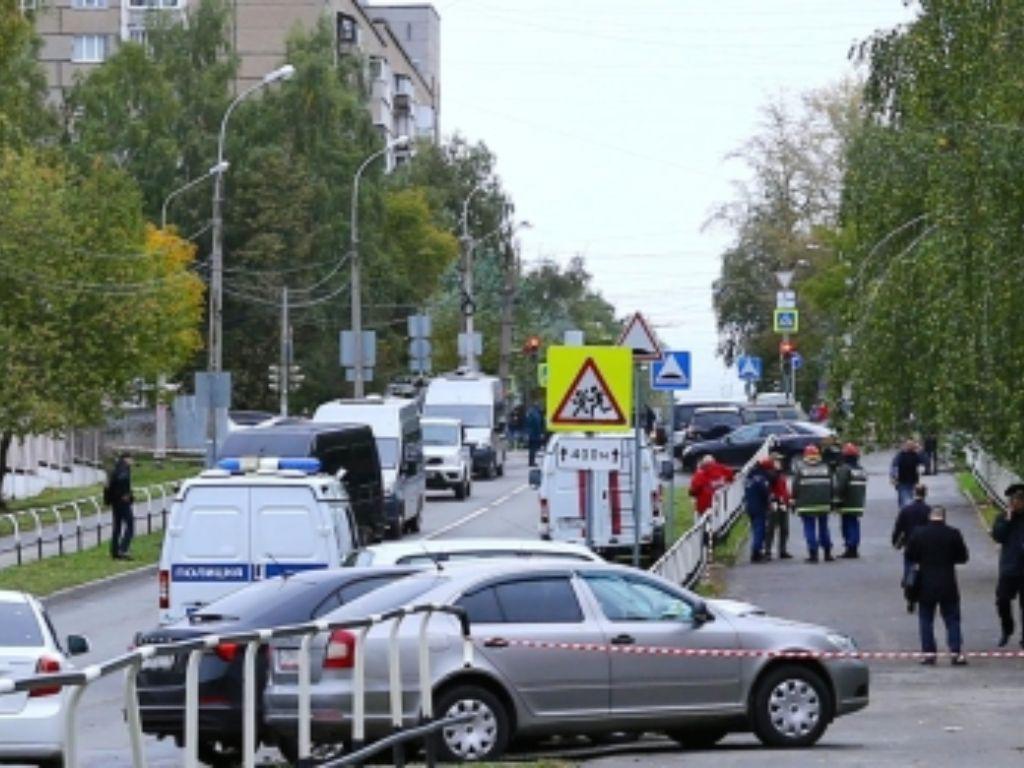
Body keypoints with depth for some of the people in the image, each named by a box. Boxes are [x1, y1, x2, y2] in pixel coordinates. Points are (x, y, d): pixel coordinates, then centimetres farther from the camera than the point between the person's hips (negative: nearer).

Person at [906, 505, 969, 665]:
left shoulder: (918, 533, -5)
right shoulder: (953, 534, -6)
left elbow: (910, 556, 0)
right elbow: (962, 557, 0)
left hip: (926, 585, 0)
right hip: (948, 585, 0)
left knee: (926, 620, 9)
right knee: (952, 619, 6)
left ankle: (929, 653, 4)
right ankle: (956, 653, -1)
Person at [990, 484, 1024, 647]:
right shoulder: (1003, 518, 4)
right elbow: (997, 536, -10)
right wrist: (1008, 520, -14)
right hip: (1008, 568, 2)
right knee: (1002, 600, -1)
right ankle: (1006, 631, 21)